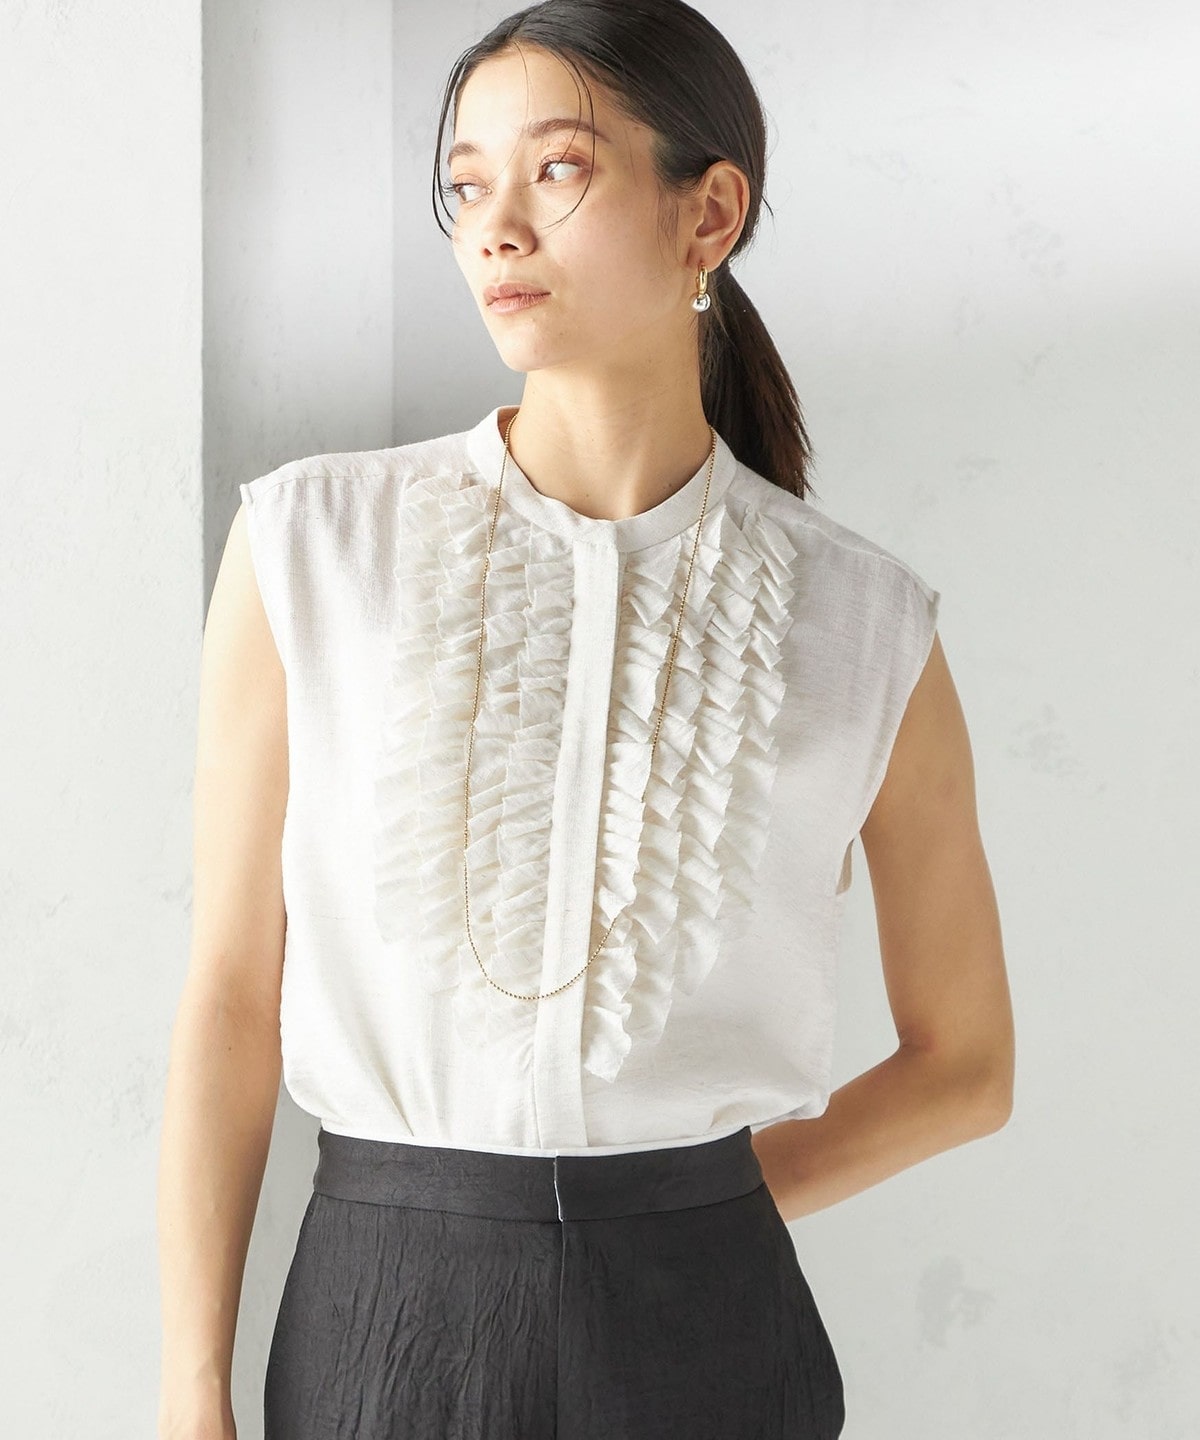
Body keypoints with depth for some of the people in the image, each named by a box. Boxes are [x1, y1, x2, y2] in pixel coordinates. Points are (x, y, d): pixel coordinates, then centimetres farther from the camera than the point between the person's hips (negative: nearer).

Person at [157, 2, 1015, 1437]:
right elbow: (230, 991, -2)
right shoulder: (313, 547, -3)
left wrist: (686, 1219, 0)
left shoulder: (861, 625, -2)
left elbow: (965, 1060, 8)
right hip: (384, 1319, 0)